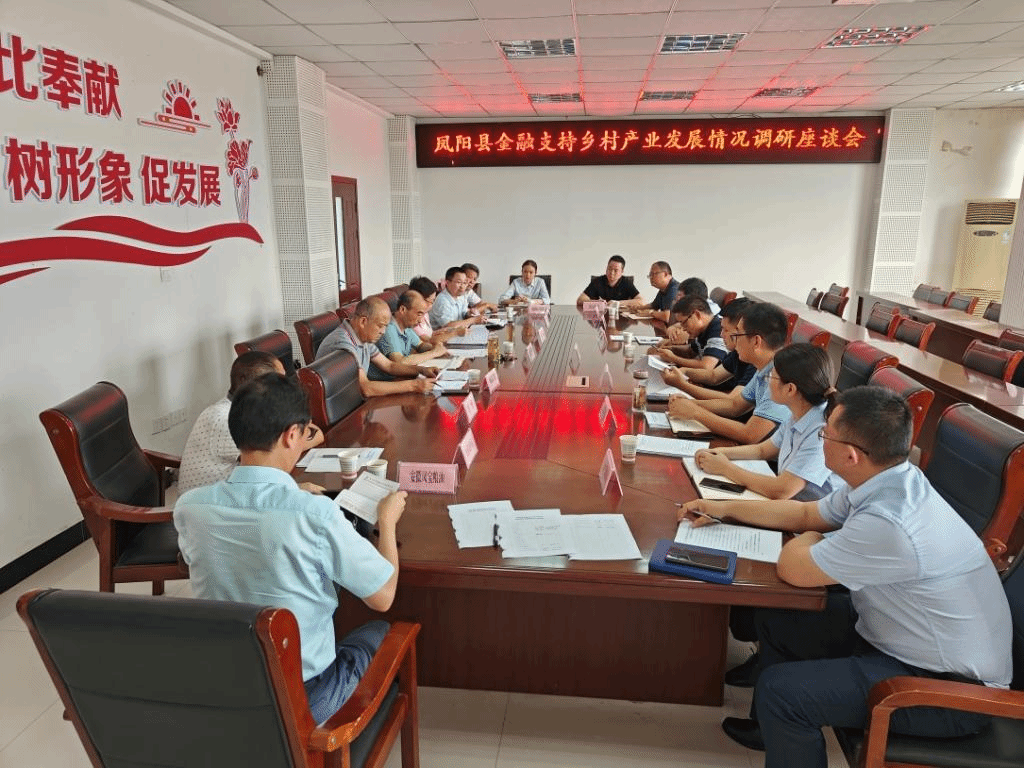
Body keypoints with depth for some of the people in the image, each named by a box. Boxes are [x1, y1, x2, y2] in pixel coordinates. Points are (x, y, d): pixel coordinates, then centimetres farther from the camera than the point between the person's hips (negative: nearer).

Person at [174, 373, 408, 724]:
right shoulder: (316, 514, -28)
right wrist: (387, 521, 1)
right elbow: (383, 597, -14)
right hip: (304, 698, -4)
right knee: (381, 631, 25)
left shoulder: (188, 507, -14)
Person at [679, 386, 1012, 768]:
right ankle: (774, 726, 34)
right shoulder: (884, 480, -7)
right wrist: (726, 508, 10)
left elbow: (792, 568, -23)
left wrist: (809, 540, -2)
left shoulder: (888, 523, -36)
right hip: (900, 630, 9)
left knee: (780, 689, -19)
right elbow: (806, 513, 10)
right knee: (775, 617, 12)